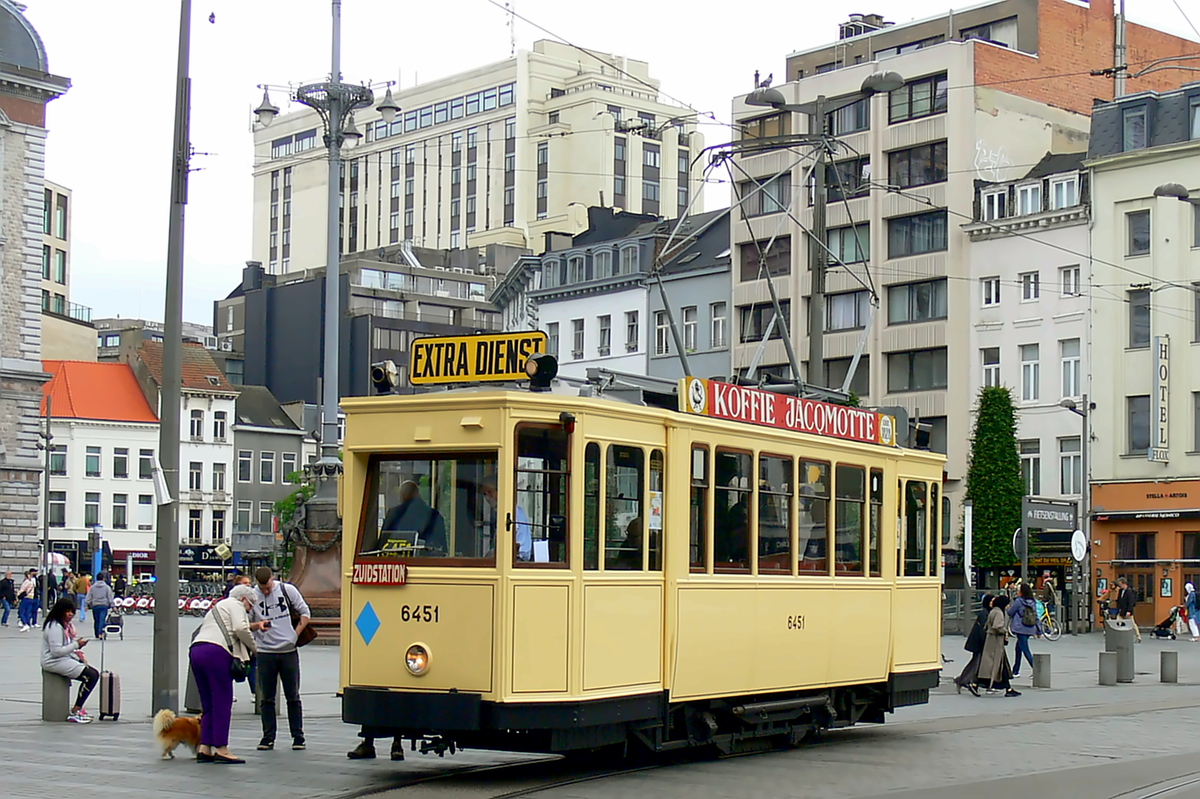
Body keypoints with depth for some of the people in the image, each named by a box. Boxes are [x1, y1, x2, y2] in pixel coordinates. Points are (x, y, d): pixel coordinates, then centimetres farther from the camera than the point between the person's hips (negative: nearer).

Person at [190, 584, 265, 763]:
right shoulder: (235, 605, 7)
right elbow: (240, 629, -8)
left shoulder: (218, 607, 35)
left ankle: (204, 748, 5)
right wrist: (252, 647, 5)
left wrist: (256, 625, 46)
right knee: (222, 702, -6)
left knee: (209, 704, 11)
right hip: (216, 653, -9)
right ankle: (221, 749, -8)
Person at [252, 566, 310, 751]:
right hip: (265, 652, 0)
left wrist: (296, 634, -2)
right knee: (266, 698, 5)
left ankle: (298, 736, 13)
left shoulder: (287, 590, -1)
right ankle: (268, 738, 13)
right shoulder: (252, 596, -3)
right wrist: (257, 626, -15)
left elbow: (304, 612, 7)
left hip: (289, 651, 0)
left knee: (293, 696, 6)